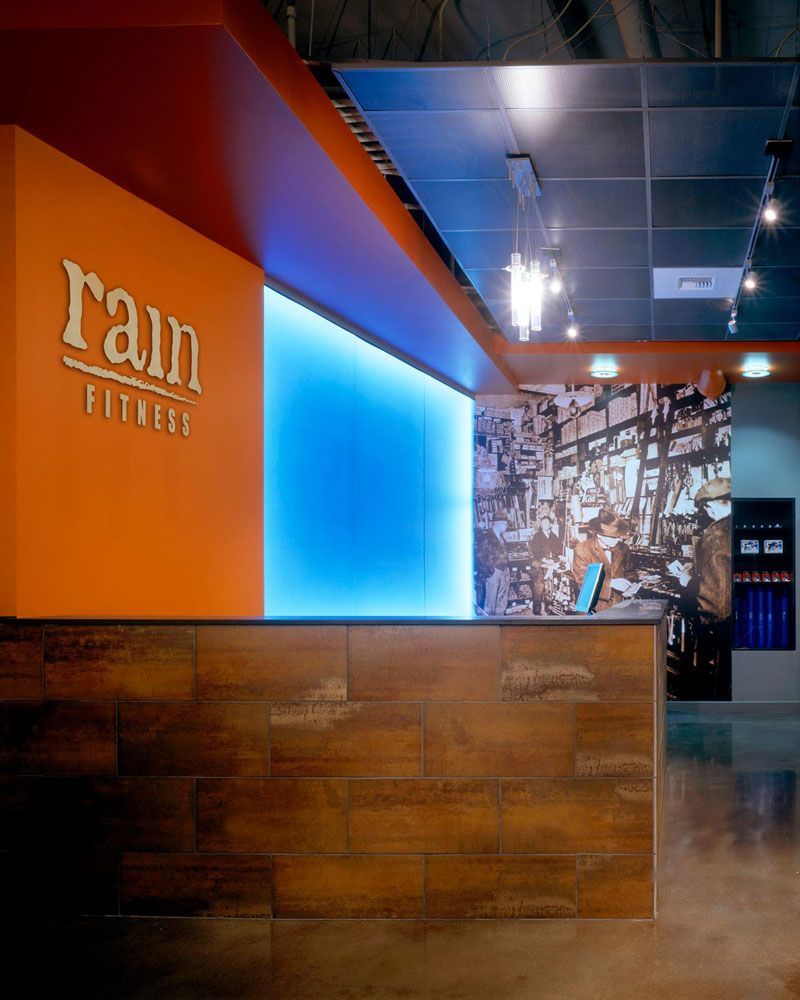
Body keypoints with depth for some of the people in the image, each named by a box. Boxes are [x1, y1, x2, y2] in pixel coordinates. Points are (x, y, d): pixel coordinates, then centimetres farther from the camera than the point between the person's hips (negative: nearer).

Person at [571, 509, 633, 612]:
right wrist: (611, 583, -17)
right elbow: (582, 582, -10)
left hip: (617, 608, 4)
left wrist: (628, 588, 3)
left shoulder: (623, 549, 11)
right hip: (593, 610, -4)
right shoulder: (582, 549, -4)